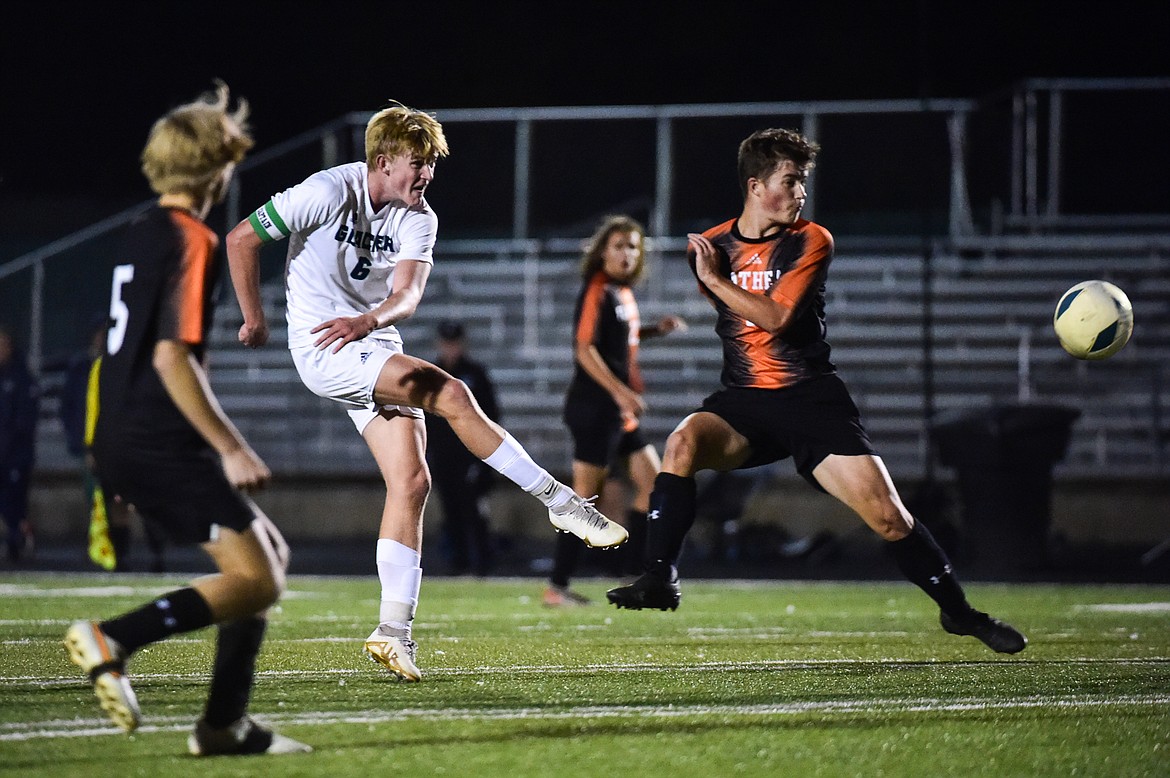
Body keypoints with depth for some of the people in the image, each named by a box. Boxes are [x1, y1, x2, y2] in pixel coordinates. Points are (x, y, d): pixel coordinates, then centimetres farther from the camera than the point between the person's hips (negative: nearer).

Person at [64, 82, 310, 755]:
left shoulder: (141, 235, 17)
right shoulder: (193, 242, -12)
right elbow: (172, 356, -21)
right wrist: (233, 448, -20)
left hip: (125, 443, 10)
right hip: (162, 446, -10)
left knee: (269, 554, 15)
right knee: (255, 580, -13)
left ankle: (226, 724, 10)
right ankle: (114, 640, -22)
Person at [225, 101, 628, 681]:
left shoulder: (418, 220, 2)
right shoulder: (329, 192, -13)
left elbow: (407, 294, -13)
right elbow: (241, 238, -6)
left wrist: (368, 320, -35)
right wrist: (254, 319, -2)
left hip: (375, 347, 7)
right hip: (323, 350, -7)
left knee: (411, 481, -6)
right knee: (453, 395, -23)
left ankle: (393, 631, -3)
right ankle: (559, 501, -15)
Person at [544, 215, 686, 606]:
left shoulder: (623, 292, 14)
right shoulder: (596, 291, -13)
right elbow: (585, 350, -20)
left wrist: (655, 329, 14)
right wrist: (621, 391, -26)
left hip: (621, 411, 10)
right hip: (594, 409, -10)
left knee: (652, 481, 8)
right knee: (586, 493, -7)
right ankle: (556, 587, -2)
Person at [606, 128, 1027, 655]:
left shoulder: (811, 241, -3)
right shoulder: (709, 246, 6)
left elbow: (775, 316, -17)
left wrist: (715, 278, -15)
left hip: (811, 398, -2)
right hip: (742, 402, 2)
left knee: (888, 516, -10)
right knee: (684, 442, -31)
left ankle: (958, 611, 10)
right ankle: (660, 580, -28)